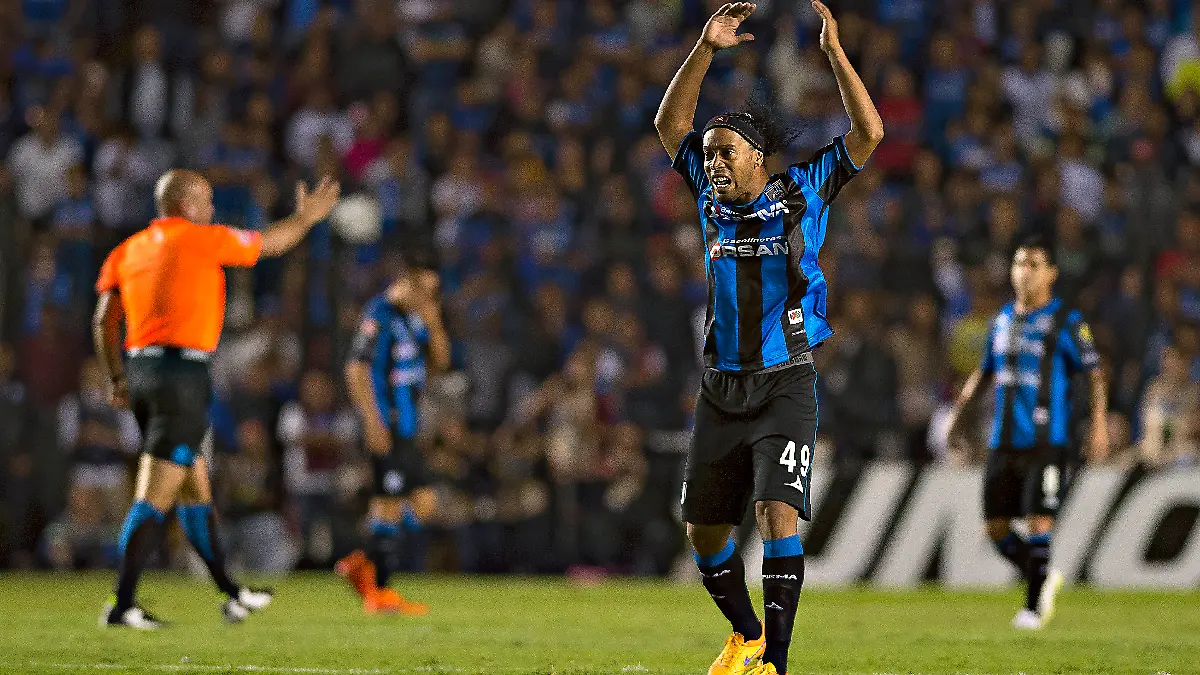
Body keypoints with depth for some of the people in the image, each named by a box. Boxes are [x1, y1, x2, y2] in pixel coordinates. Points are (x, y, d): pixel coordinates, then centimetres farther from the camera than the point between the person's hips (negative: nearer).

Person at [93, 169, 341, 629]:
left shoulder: (127, 250, 12)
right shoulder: (202, 239, -5)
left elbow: (104, 323, 9)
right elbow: (271, 243, 9)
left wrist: (118, 380, 15)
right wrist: (307, 216, 26)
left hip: (141, 370, 8)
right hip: (183, 374, -8)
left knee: (196, 487, 18)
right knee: (154, 500, -10)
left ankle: (231, 594, 28)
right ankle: (121, 606, -14)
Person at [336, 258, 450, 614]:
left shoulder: (414, 318, 15)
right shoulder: (380, 315, -13)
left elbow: (439, 362, 18)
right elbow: (356, 369, -19)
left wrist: (433, 324, 2)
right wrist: (372, 421, -22)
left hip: (406, 430, 9)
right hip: (386, 430, -9)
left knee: (424, 502, 9)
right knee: (390, 505, -7)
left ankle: (363, 564, 16)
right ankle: (379, 592, -1)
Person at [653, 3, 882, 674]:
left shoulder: (803, 192, -3)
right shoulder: (714, 197, 6)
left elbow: (869, 132, -10)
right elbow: (671, 124, 5)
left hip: (787, 385, -5)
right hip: (723, 387, 5)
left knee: (778, 511, -20)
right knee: (705, 530, 10)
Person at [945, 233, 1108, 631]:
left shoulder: (1067, 323, -3)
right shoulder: (1002, 320, 14)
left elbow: (1095, 374, -5)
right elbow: (985, 370, 26)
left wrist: (1099, 423, -17)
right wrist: (959, 408, 18)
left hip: (1047, 442, -6)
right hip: (1003, 443, 6)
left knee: (1037, 522, -12)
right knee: (996, 527, 4)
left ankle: (1035, 605, 2)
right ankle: (1044, 578, 27)